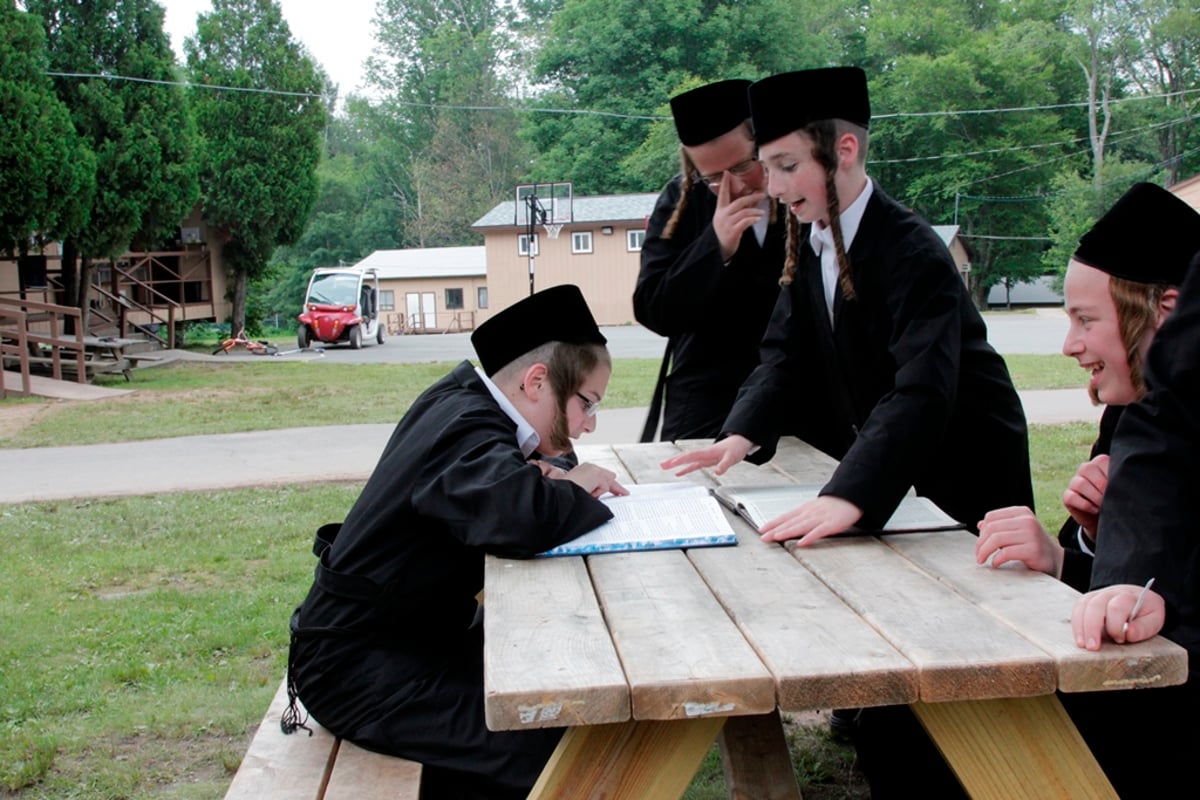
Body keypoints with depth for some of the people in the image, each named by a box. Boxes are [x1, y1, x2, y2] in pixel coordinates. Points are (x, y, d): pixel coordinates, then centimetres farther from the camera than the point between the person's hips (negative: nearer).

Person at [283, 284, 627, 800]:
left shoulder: (461, 397, 2)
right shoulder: (469, 432, -24)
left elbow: (492, 489, 18)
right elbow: (521, 518, -44)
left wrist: (540, 479, -5)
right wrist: (577, 492, -22)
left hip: (403, 627, 10)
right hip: (352, 666, -10)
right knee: (545, 750, -18)